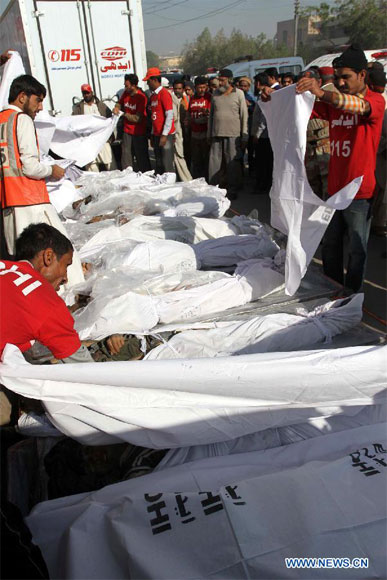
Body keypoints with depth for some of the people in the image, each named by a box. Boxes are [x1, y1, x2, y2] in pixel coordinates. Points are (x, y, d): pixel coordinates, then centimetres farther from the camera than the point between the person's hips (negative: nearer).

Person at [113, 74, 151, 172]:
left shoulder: (141, 97, -15)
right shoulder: (125, 93, 4)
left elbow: (138, 118, -18)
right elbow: (120, 103, 23)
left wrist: (124, 114, -11)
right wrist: (116, 108, 0)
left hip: (139, 132, -6)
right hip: (127, 131, 6)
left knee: (141, 158, 2)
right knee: (126, 157, 9)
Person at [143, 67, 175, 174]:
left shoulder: (164, 93, -9)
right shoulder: (152, 95, 16)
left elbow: (169, 116, -14)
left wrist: (164, 135, -17)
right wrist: (153, 135, 15)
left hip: (166, 135, -8)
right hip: (157, 134, 8)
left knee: (167, 165, -8)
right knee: (159, 165, 10)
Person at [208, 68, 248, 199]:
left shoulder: (239, 94, 2)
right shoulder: (215, 94, 12)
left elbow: (244, 115, 1)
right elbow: (211, 114, 16)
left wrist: (244, 134, -4)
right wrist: (209, 134, 13)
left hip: (233, 134, -3)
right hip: (216, 134, 4)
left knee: (233, 163, 1)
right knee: (214, 162, 4)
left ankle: (233, 190, 10)